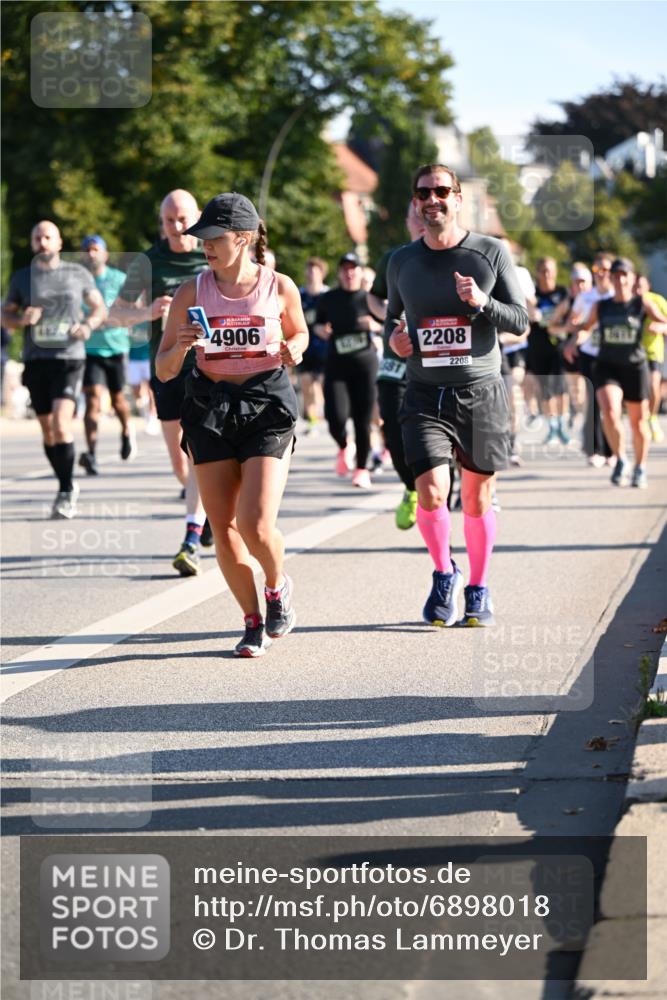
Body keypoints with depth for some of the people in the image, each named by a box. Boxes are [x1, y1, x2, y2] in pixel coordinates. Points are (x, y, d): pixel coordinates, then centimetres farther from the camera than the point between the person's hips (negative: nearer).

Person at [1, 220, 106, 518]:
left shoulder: (78, 273, 6)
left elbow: (100, 308, 15)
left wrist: (89, 325, -6)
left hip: (69, 358, -3)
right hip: (36, 360, 3)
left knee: (61, 422, -19)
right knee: (47, 429, 7)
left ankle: (65, 492, -14)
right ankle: (67, 486, 24)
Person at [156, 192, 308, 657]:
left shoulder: (280, 287, -1)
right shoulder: (192, 292, 0)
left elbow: (299, 331, 19)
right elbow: (163, 370, 2)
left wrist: (294, 349, -4)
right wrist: (181, 347, -19)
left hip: (267, 407, -2)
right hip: (210, 409, 2)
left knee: (257, 524, -14)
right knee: (223, 529, 2)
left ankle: (278, 586, 19)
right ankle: (254, 622, 20)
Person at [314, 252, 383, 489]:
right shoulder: (328, 299, 7)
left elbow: (386, 324, 9)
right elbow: (317, 324, 18)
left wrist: (374, 325, -12)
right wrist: (321, 329, -4)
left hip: (365, 362, -1)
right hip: (336, 363, 1)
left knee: (363, 418, -1)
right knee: (336, 417, -14)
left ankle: (361, 468, 15)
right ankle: (344, 448, 20)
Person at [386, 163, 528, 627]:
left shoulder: (491, 252, 0)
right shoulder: (402, 261, 7)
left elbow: (521, 320, 1)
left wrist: (482, 303, -17)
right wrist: (393, 337, 0)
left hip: (481, 394, -1)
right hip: (425, 397, 1)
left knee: (477, 499, 6)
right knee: (431, 494, -15)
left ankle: (478, 591, 23)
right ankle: (445, 573, 11)